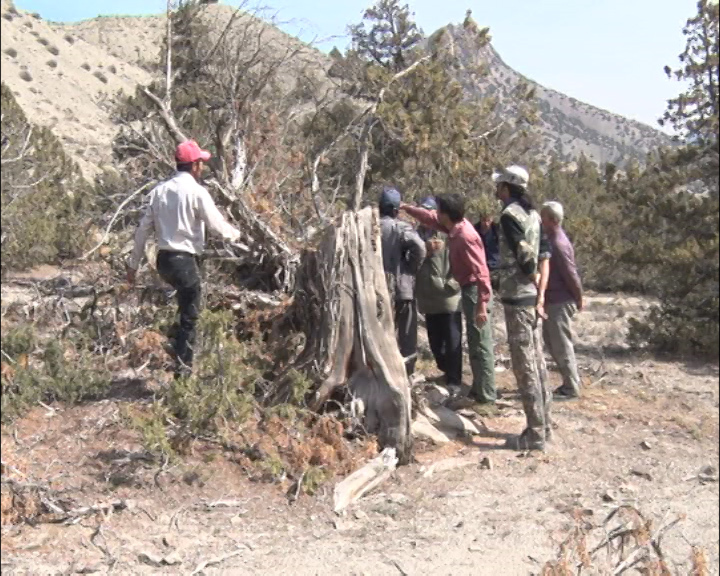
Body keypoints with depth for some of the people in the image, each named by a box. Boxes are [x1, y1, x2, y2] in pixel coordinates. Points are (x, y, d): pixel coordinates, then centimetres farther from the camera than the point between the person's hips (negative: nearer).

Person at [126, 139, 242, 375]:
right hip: (185, 260, -6)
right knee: (189, 315, 5)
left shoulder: (159, 190, 7)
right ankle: (183, 366, 10)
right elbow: (218, 225, -8)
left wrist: (133, 264, 15)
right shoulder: (197, 192, -11)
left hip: (163, 260, 7)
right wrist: (235, 234, 13)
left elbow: (143, 229, 9)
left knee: (186, 307, 26)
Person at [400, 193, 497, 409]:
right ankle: (477, 394, 21)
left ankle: (487, 399, 0)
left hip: (475, 292, -10)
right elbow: (430, 218, 23)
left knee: (482, 347, -5)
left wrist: (482, 306, -27)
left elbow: (481, 272, -25)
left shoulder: (465, 237, -23)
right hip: (468, 290, 10)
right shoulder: (455, 227, 5)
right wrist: (406, 208, 28)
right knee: (475, 346, 14)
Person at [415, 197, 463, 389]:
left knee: (452, 343, 1)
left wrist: (449, 285, -17)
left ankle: (454, 381, 13)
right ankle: (448, 372, 36)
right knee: (435, 343, 15)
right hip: (429, 300, 5)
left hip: (449, 299, -5)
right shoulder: (418, 235, 3)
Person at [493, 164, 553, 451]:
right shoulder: (532, 214, 13)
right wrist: (540, 294, 7)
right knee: (537, 362, 13)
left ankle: (535, 434, 1)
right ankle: (543, 425, 21)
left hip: (517, 298, -9)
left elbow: (525, 256, -21)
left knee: (525, 366, -4)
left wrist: (533, 280, -3)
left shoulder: (510, 215, -13)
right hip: (532, 298, 9)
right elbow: (544, 254, 10)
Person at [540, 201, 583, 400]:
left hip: (560, 303, -10)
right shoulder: (551, 238, 8)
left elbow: (571, 275, -20)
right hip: (552, 301, 10)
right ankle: (571, 380, 28)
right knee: (551, 342, 18)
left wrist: (579, 300, -10)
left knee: (562, 346, -1)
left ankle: (571, 388, 10)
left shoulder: (558, 244, -22)